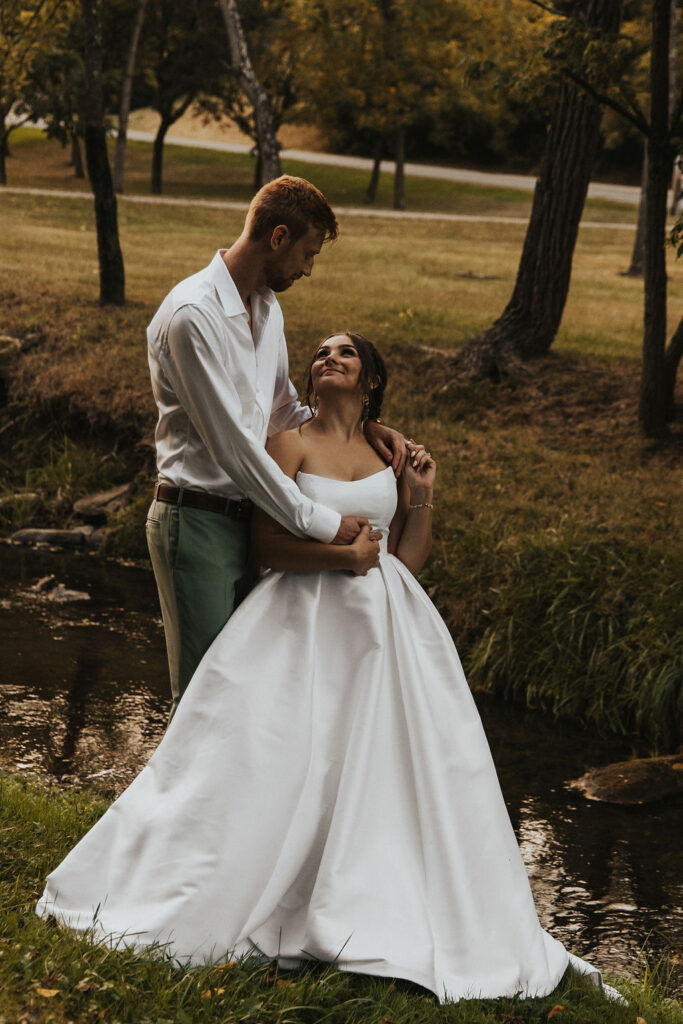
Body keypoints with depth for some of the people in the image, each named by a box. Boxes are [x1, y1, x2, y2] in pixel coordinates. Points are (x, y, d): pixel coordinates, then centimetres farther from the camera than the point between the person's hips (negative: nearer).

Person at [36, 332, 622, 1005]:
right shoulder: (291, 445, 3)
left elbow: (409, 560, 12)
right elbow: (269, 542, -7)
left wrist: (422, 495, 0)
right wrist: (343, 552, -16)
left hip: (386, 627, 3)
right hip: (305, 627, -3)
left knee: (390, 765, -6)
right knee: (279, 763, -9)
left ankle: (389, 919, 0)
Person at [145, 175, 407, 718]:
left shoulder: (267, 307, 13)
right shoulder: (193, 315, -18)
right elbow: (230, 443, -21)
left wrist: (360, 426, 6)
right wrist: (320, 522, -18)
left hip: (248, 517, 9)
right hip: (198, 521, -8)